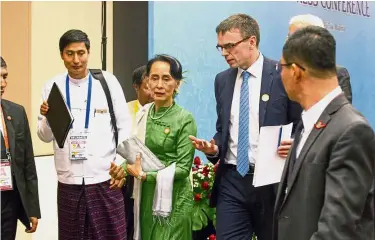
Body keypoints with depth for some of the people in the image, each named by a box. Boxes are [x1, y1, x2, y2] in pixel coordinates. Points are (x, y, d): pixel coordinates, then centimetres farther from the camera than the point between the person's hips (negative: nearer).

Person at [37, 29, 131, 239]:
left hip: (105, 178, -1)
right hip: (69, 181, 2)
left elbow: (125, 126, 3)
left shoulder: (108, 82, -1)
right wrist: (47, 117, -15)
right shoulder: (53, 87, 2)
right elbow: (46, 136, 5)